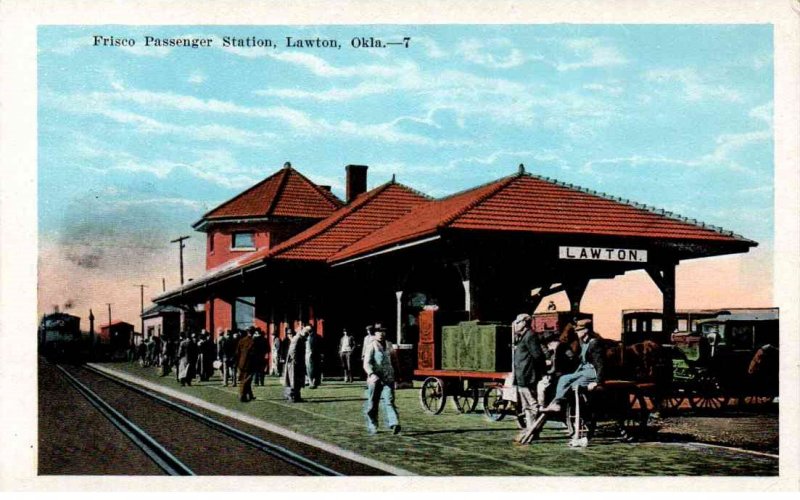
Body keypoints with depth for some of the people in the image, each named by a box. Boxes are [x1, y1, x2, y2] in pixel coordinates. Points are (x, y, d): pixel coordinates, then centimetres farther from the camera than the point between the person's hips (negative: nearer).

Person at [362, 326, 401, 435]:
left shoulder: (389, 345, 13)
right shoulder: (371, 346, -4)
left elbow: (394, 360, 26)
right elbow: (366, 364, -15)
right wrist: (371, 374, -32)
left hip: (388, 379, 2)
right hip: (374, 379, -2)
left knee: (388, 401, -11)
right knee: (372, 404, 6)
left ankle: (394, 425, -24)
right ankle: (372, 427, 21)